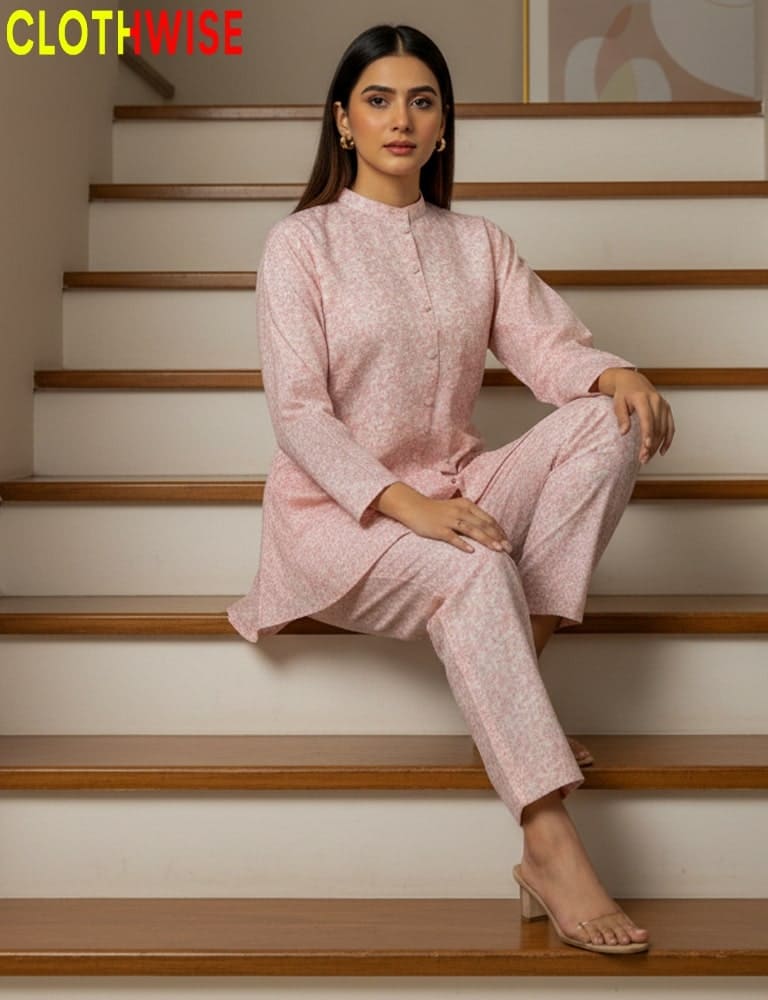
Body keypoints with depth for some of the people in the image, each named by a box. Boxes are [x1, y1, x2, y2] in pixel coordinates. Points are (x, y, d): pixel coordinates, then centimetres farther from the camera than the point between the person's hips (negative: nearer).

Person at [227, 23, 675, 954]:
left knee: (608, 420, -20)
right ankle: (550, 849, -38)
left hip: (452, 488, 5)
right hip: (337, 507, -5)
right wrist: (401, 503, -26)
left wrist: (616, 372, -26)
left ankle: (511, 690, -23)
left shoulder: (479, 243, 13)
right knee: (475, 571, -36)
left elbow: (548, 345, -1)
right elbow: (298, 412, -11)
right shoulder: (301, 242, -2)